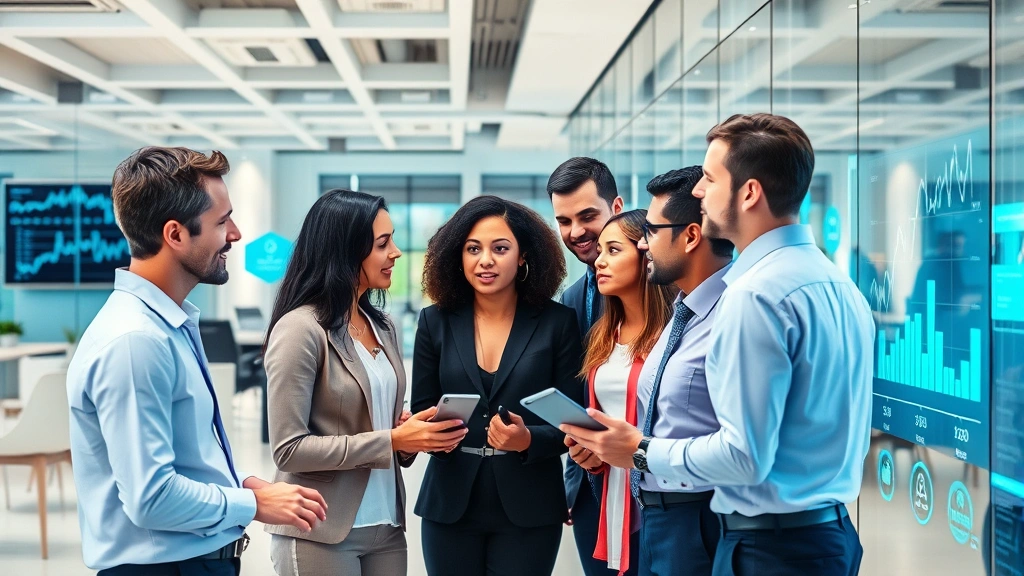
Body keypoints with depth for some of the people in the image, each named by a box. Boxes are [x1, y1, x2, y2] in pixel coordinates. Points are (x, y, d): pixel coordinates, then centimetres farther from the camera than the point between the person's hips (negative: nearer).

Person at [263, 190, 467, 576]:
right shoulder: (301, 328, -14)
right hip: (320, 534, -7)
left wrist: (412, 436, -5)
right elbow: (289, 449, -17)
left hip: (386, 526, 7)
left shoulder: (381, 326, 8)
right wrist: (391, 441, -18)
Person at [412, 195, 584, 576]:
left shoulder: (557, 323, -2)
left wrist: (529, 440, -20)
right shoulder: (436, 322, 5)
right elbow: (421, 410, 7)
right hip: (451, 504, 2)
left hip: (528, 508, -2)